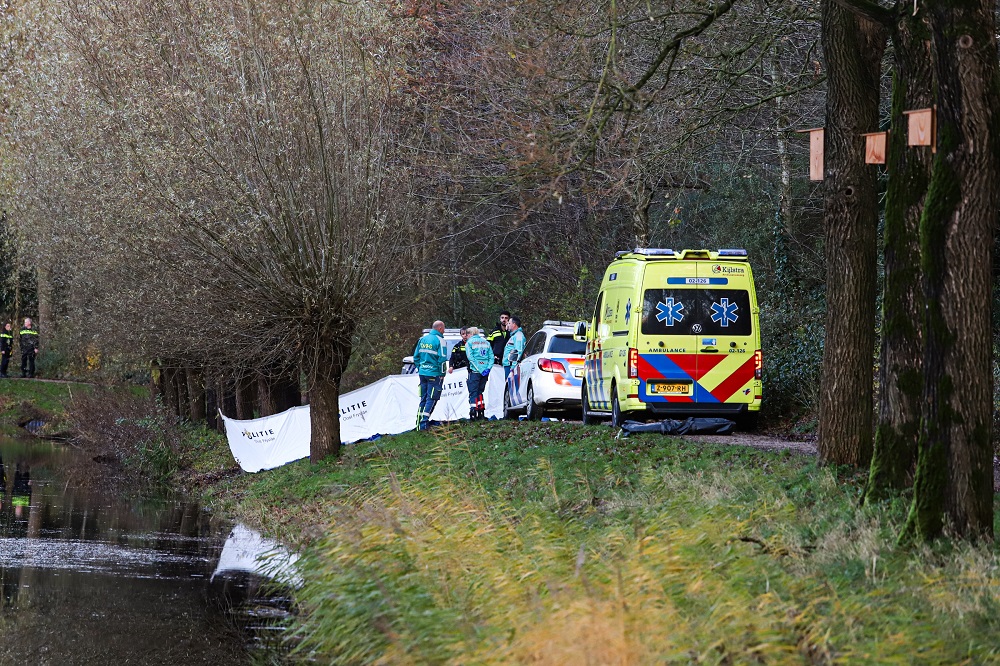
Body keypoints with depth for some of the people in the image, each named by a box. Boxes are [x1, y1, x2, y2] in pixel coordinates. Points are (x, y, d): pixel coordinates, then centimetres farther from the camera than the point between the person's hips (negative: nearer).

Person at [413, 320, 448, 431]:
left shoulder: (422, 339, 9)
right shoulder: (439, 340, -11)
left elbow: (416, 357, 12)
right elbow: (442, 359, -15)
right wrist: (442, 374, -5)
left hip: (423, 372, 6)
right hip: (434, 374, -6)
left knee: (423, 398, 15)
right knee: (431, 399, -2)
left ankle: (419, 421, 16)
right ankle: (424, 423, -7)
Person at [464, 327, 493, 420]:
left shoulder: (469, 343, 1)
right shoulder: (486, 342, 15)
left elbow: (470, 357, -10)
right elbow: (491, 356, 7)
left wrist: (479, 369, -14)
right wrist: (488, 368, -2)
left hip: (475, 370, -5)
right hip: (485, 371, 5)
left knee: (473, 392, -3)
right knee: (480, 391, 15)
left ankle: (473, 412, -13)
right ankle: (481, 412, 14)